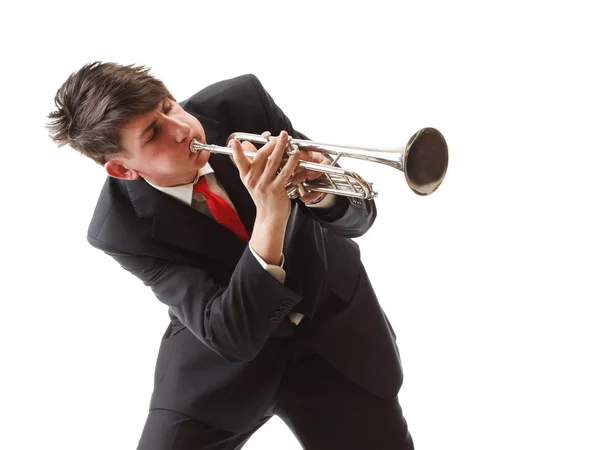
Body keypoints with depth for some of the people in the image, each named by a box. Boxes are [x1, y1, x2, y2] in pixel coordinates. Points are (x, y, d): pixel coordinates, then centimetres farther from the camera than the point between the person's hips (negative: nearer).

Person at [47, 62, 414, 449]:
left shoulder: (243, 101, -19)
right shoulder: (120, 228, -24)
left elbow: (359, 216, -13)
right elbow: (229, 336, -30)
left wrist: (321, 193, -37)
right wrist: (269, 219, -44)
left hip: (332, 315, 2)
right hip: (223, 351, -2)